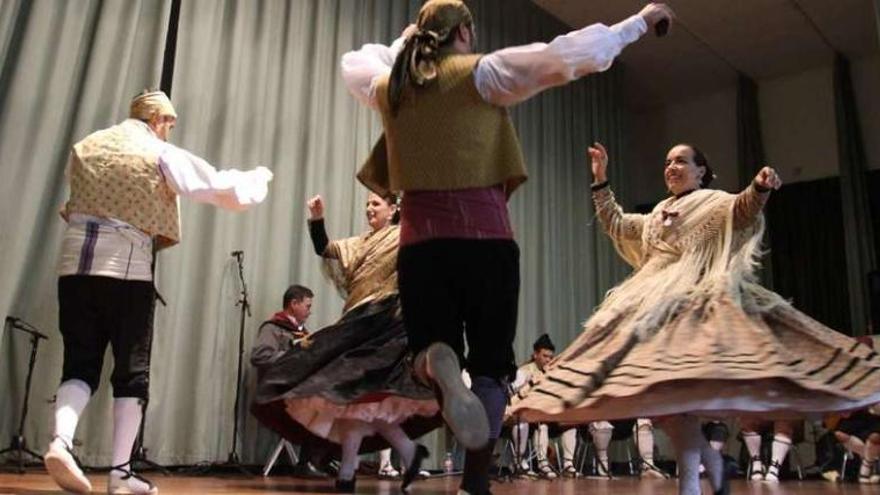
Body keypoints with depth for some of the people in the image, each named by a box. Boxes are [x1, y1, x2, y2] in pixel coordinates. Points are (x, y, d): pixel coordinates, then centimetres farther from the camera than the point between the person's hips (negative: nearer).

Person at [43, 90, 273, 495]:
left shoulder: (84, 147, 14)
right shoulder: (163, 155, 0)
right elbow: (227, 190, 2)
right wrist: (259, 178, 20)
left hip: (76, 263, 4)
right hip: (126, 268, -4)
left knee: (80, 364, 8)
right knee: (132, 370, 5)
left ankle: (61, 439, -17)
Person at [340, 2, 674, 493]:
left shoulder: (390, 85, 14)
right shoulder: (479, 73, 2)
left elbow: (353, 63, 36)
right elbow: (568, 54, -2)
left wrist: (402, 45, 44)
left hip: (420, 242, 3)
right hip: (485, 238, -3)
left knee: (434, 346, 12)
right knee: (491, 365, 7)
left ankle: (438, 362, -24)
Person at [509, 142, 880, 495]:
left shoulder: (716, 202, 8)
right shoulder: (658, 214, 27)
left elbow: (745, 208, -12)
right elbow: (615, 225, 34)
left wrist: (761, 187, -34)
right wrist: (600, 181, 30)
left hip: (693, 302, -7)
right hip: (654, 304, 7)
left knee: (676, 385, -23)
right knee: (658, 388, -1)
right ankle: (710, 460, 16)